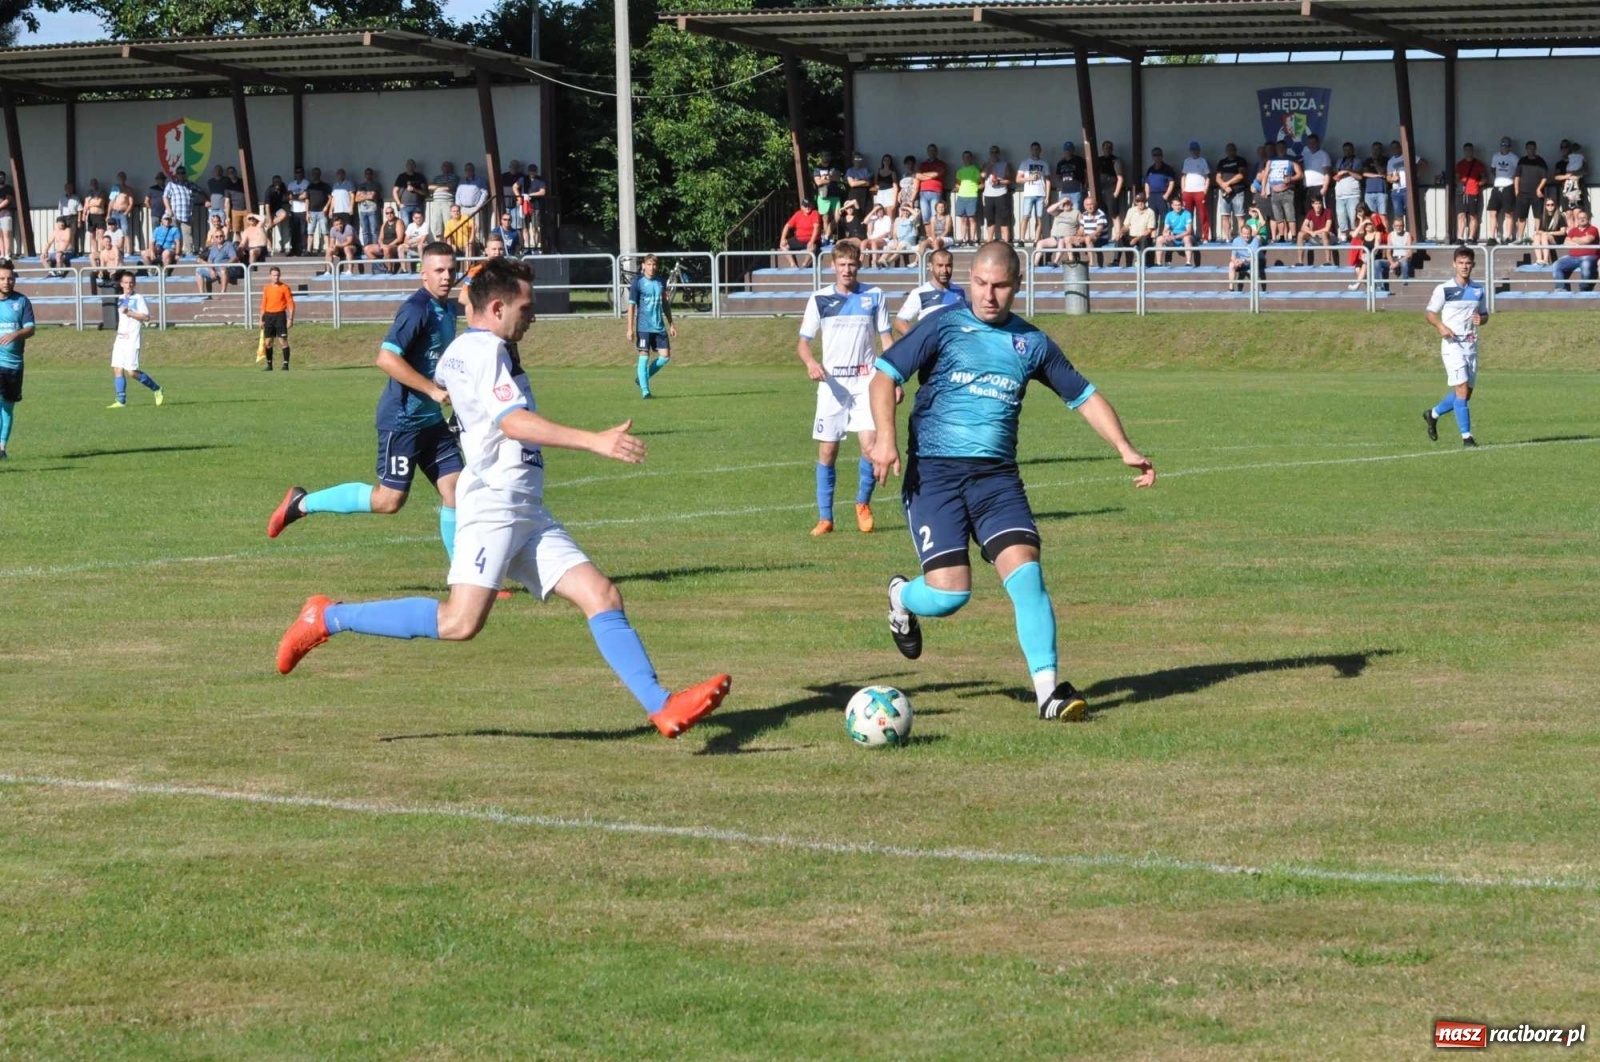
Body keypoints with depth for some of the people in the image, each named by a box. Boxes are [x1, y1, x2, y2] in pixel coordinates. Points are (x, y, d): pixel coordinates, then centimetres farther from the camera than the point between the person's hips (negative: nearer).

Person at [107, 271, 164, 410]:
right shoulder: (120, 299, 16)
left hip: (132, 340, -7)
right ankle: (121, 401, 1)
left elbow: (146, 317, -14)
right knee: (117, 369, -1)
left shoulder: (138, 298, -4)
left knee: (131, 371, -11)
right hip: (120, 339, 7)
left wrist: (129, 313, -19)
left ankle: (157, 389, 5)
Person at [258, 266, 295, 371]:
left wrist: (290, 319, -12)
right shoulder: (266, 288, 11)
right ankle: (269, 365, 15)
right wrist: (262, 319, 14)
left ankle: (286, 365, -5)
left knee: (283, 340, -8)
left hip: (280, 315, -5)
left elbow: (291, 304, -5)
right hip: (268, 315, 5)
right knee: (267, 341, 5)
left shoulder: (285, 288, -3)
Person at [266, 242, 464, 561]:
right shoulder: (417, 309, -17)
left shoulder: (446, 310, 11)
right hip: (402, 418, -8)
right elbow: (386, 357, -27)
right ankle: (301, 504, 7)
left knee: (456, 490, 3)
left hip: (431, 419, 8)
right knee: (389, 500, -5)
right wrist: (433, 390, -26)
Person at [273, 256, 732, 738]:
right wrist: (595, 441, -29)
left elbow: (439, 382, 42)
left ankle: (663, 706, -9)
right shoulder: (485, 350, -9)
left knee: (601, 596, -2)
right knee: (460, 621, -20)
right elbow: (514, 422, -23)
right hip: (494, 504, -11)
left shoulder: (458, 350, 21)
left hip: (527, 516, 11)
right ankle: (328, 618, -7)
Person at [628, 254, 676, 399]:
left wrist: (671, 324, 20)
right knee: (644, 356, -7)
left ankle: (642, 376, 18)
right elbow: (631, 305, -6)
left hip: (659, 327, 5)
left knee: (665, 356, -2)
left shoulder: (661, 282, 9)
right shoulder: (638, 282, -5)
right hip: (643, 326, -5)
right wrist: (630, 329, -11)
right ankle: (644, 390, -2)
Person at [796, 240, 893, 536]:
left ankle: (863, 503, 10)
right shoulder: (819, 299, 3)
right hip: (832, 383, 1)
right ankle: (825, 517, 11)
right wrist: (811, 362, -18)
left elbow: (887, 339, 9)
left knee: (870, 445, -14)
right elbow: (803, 341, 4)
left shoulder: (874, 297, 4)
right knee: (827, 451, 1)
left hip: (865, 381, -1)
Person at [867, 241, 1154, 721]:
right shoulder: (944, 327, 1)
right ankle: (901, 599, 25)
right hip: (933, 474, -3)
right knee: (949, 593, -11)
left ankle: (1048, 688, -15)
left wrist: (1125, 449, 8)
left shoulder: (1032, 343, 12)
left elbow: (1084, 396, 20)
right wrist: (886, 437, -19)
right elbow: (885, 375, -3)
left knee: (1025, 572, -17)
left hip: (997, 476, 3)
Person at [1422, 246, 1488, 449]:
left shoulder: (1478, 289, 9)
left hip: (1471, 345, 5)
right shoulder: (1444, 289, -5)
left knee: (1466, 392, 8)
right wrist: (1441, 326, -19)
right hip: (1452, 344, -5)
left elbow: (1484, 314, 19)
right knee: (1462, 389, -15)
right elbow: (1429, 313, 1)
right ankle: (1466, 436, -12)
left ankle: (1433, 414, 31)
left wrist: (1481, 320, -6)